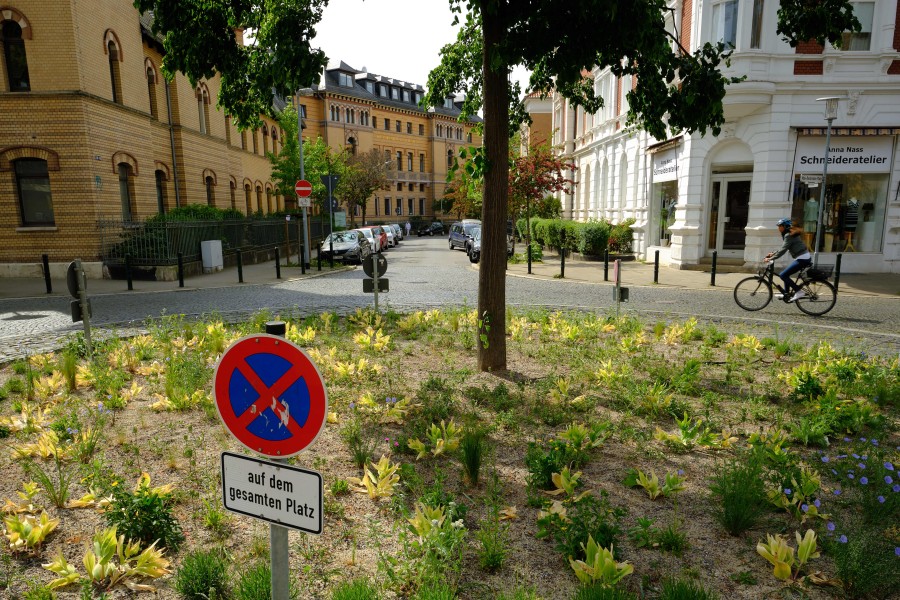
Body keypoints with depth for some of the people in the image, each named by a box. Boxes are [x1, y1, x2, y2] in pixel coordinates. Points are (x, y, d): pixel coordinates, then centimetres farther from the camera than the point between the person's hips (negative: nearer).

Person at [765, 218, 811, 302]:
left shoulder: (788, 235, -15)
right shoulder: (790, 234, 16)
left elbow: (783, 250, -20)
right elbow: (783, 248, 25)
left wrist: (771, 259, -19)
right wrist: (773, 253, 21)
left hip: (802, 259, -10)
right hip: (803, 258, 10)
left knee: (783, 275, -12)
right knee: (786, 274, 20)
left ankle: (799, 291, -9)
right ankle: (786, 294, 27)